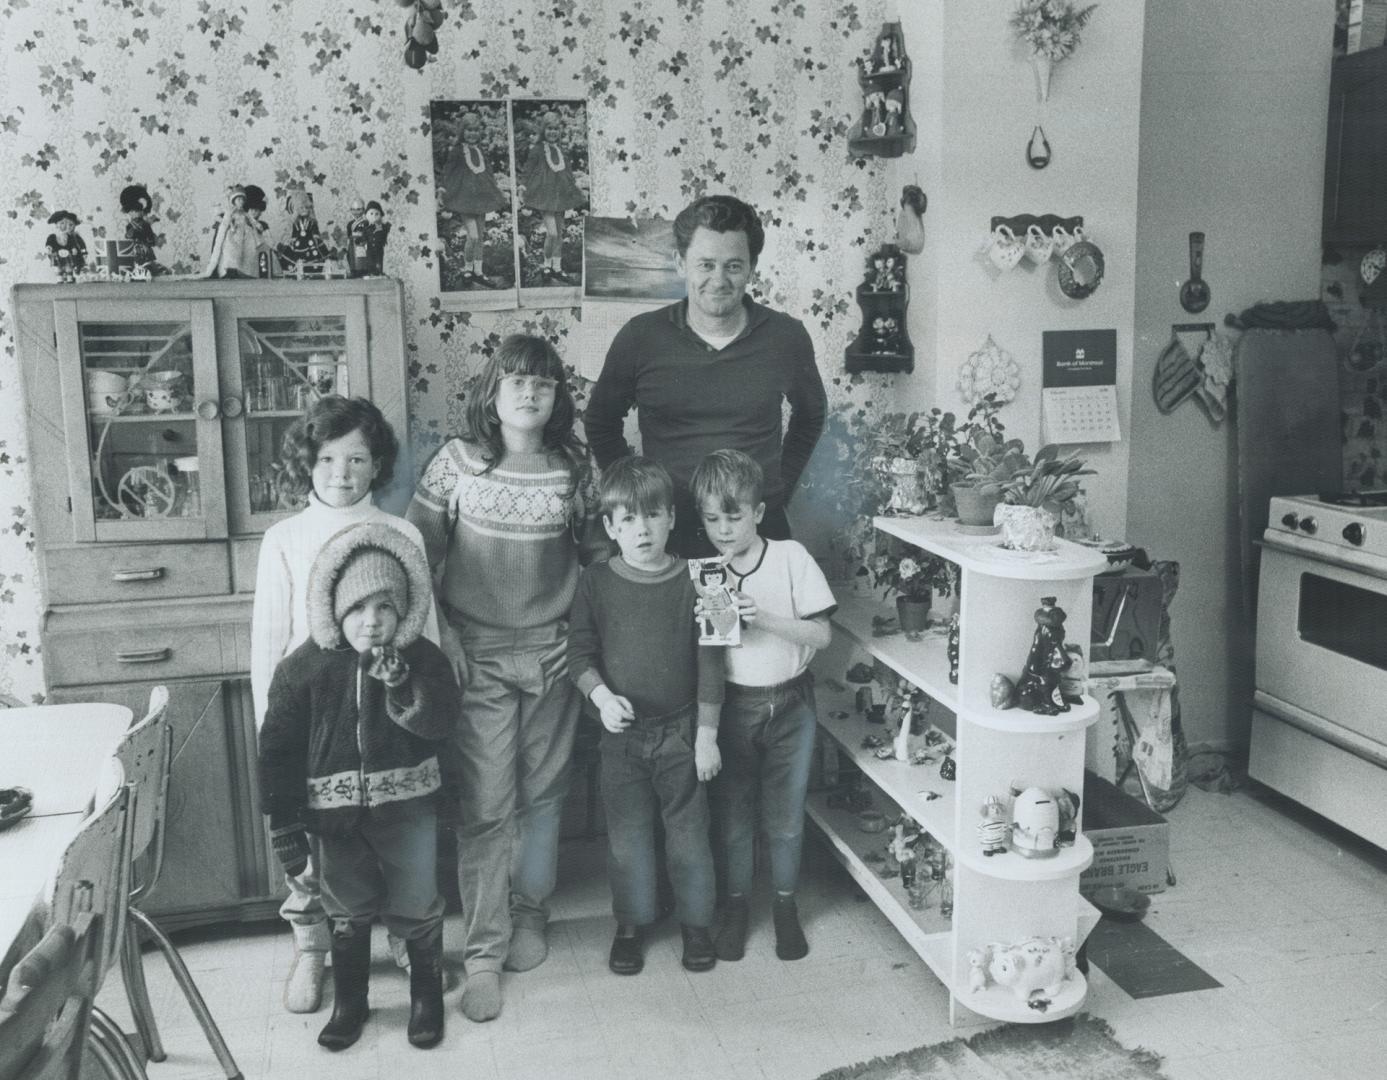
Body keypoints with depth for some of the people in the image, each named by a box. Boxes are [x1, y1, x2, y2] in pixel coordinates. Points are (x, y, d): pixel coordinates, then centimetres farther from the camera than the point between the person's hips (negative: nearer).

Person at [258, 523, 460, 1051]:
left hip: (407, 806, 0)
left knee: (417, 908, 11)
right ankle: (348, 1002, 37)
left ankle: (427, 996, 34)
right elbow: (278, 749, -7)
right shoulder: (302, 668, -10)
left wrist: (400, 687, -35)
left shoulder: (424, 659, -9)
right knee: (348, 912, 17)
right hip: (335, 812, 0)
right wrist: (283, 823, -7)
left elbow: (439, 723, -19)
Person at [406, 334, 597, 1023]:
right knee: (486, 805, -2)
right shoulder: (457, 462, -5)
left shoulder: (574, 469, 0)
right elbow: (417, 553, -2)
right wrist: (441, 634, -8)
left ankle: (529, 913, 33)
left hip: (552, 652, 2)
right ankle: (483, 952, 11)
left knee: (542, 794, 12)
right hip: (477, 655, -2)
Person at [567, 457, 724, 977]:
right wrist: (602, 697, -19)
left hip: (681, 729, -1)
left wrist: (707, 734, -4)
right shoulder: (595, 582, -5)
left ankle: (696, 923, 29)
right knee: (627, 834, 11)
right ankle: (631, 924, 31)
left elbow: (709, 663, -5)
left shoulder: (692, 580, -8)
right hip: (622, 733, 1)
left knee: (689, 832, 9)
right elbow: (580, 653, -1)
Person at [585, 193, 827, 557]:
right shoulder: (640, 337, -5)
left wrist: (782, 485, 8)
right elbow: (600, 423, 9)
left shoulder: (787, 337, -2)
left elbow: (810, 415, 16)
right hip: (663, 532, 0)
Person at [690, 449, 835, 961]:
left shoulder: (790, 557, -8)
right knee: (732, 817, 11)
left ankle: (785, 905, 31)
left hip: (789, 703, -1)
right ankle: (736, 905, 31)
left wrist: (764, 617, -22)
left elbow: (820, 634, -10)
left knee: (786, 818, 10)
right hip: (732, 705, 1)